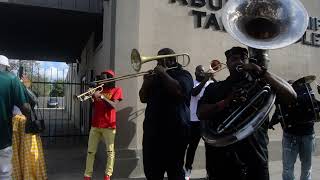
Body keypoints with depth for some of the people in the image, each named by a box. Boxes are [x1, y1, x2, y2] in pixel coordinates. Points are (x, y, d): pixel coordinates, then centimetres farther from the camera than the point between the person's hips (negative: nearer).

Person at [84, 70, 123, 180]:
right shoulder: (98, 90, 18)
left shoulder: (116, 90, 4)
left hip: (109, 126, -4)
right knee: (90, 151, 2)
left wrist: (102, 96, -19)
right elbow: (92, 105, 12)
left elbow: (113, 105, -11)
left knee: (110, 151, -2)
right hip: (95, 125, 4)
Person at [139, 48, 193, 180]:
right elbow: (143, 98, 17)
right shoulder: (155, 76, 20)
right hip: (152, 130, 6)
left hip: (174, 130, -6)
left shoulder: (183, 74, 3)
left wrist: (164, 74, -10)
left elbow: (179, 91, -18)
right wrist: (146, 83, 0)